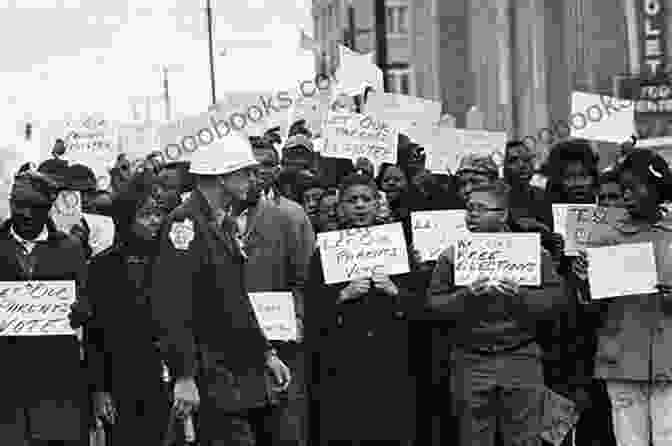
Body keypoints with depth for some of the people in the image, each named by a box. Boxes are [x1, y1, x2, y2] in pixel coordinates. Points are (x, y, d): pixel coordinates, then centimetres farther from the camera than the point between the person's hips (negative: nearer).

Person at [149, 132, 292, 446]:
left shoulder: (226, 223, 16)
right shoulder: (184, 223, -14)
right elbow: (171, 307, -21)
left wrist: (266, 354, 19)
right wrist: (184, 377, -24)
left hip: (245, 376, 9)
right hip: (213, 382, -9)